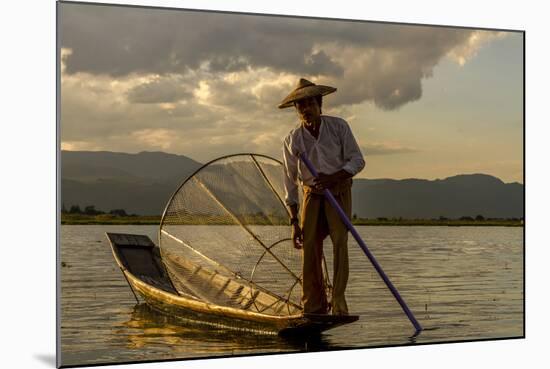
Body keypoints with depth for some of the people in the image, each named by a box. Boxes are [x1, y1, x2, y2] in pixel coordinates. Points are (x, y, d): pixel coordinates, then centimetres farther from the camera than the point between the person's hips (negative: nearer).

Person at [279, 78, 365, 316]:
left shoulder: (339, 127, -6)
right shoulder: (292, 140, -5)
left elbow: (357, 160, -5)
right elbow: (290, 182, -1)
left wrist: (333, 178, -23)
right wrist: (294, 222, -4)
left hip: (339, 192, -1)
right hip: (312, 196, 1)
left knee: (340, 242, -13)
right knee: (310, 247, -6)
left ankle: (338, 306, -11)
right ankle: (313, 307, 3)